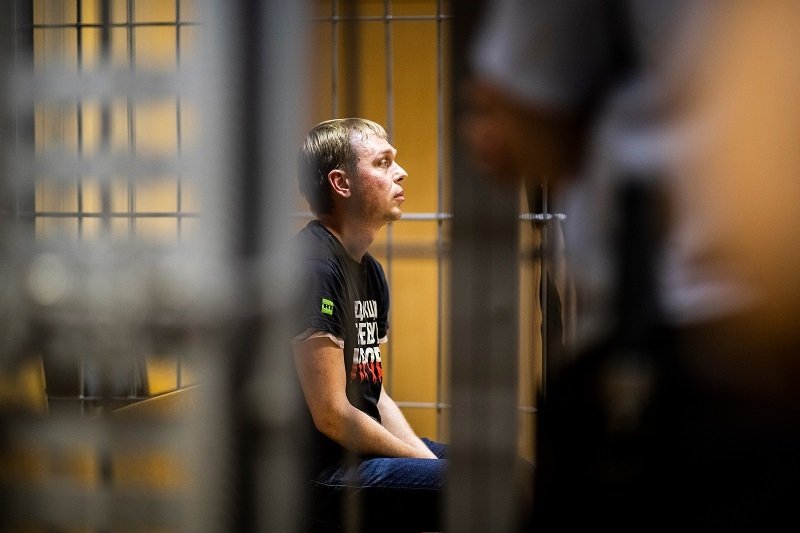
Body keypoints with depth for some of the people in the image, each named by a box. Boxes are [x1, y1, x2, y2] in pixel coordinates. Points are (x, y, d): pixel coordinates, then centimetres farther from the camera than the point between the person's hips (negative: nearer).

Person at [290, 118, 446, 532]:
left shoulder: (370, 271, 14)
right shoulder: (313, 266, -17)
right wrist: (429, 464, -10)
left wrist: (427, 457, 3)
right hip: (324, 471, -10)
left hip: (366, 450, 10)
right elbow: (332, 415, -19)